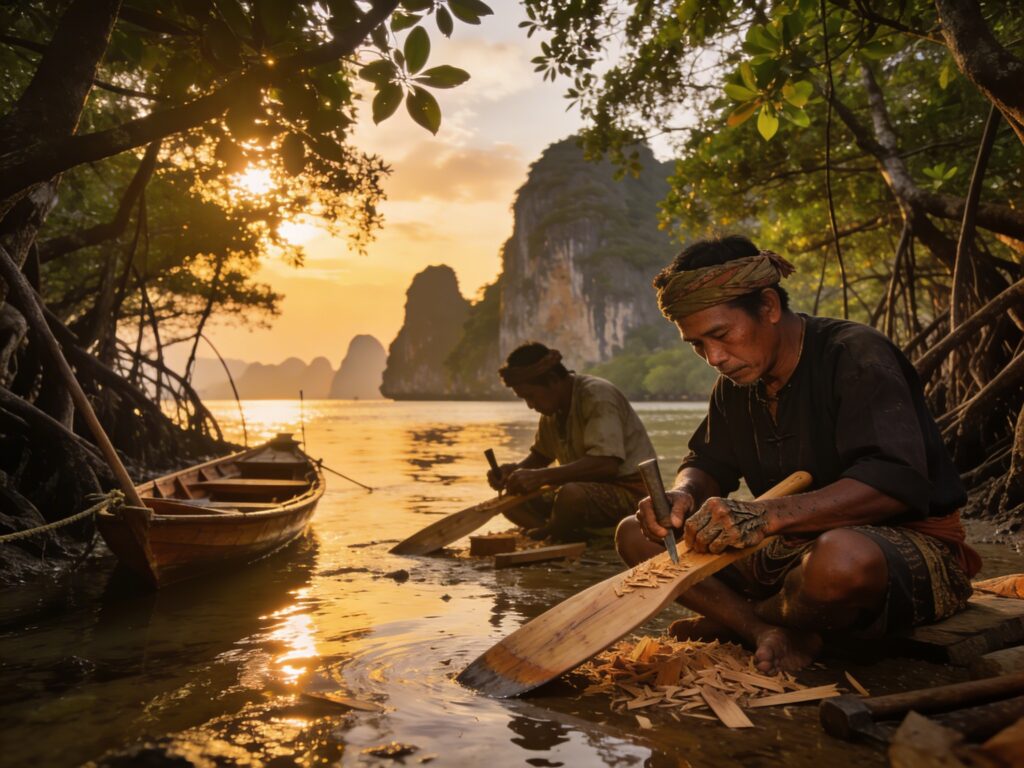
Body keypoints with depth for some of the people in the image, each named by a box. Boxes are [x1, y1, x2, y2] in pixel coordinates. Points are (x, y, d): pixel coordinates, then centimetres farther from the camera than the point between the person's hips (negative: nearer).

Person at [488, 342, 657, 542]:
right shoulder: (553, 408, 9)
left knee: (571, 495, -38)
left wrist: (541, 476, -32)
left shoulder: (598, 396, -18)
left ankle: (546, 536, -9)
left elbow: (606, 464, -30)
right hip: (592, 488, 9)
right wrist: (513, 470, -3)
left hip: (630, 490, -9)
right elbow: (540, 456, 19)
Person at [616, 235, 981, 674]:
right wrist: (682, 494, -15)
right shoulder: (736, 386, 6)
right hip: (796, 547, 7)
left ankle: (735, 620, -11)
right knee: (636, 535, -4)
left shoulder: (857, 355, -18)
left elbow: (897, 482, -30)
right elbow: (708, 462, 11)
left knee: (842, 557, -44)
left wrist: (767, 516, -42)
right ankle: (774, 634, -19)